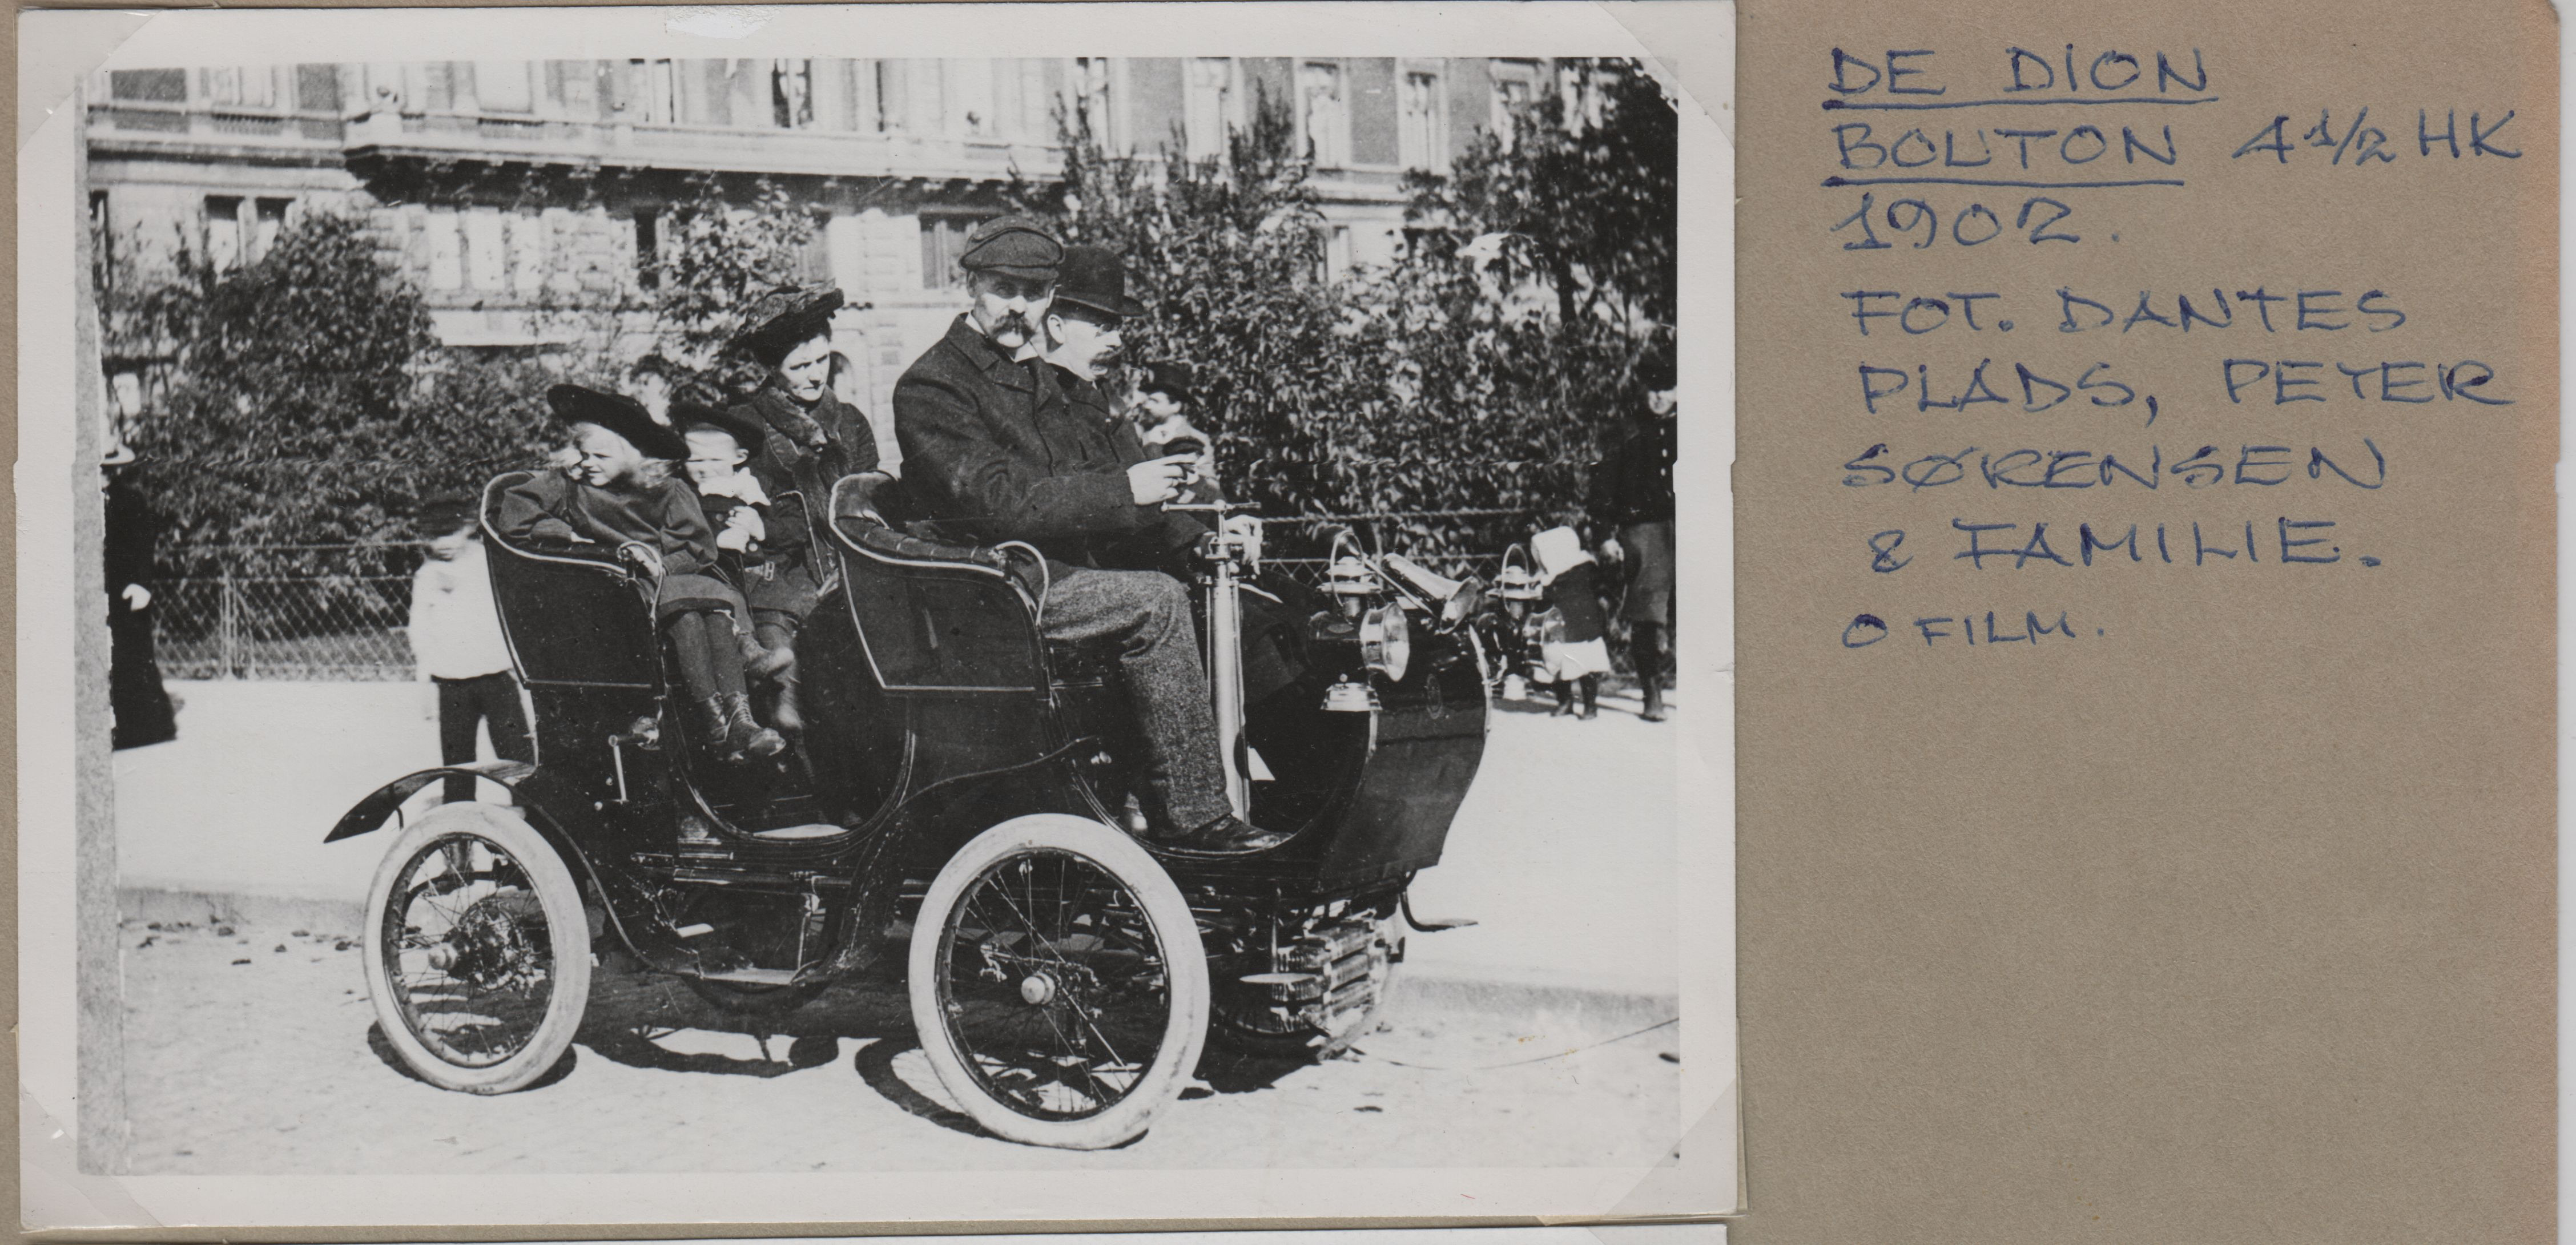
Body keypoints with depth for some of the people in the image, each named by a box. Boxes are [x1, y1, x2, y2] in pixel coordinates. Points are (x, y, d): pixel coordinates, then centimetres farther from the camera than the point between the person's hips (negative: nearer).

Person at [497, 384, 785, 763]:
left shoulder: (671, 493, 9)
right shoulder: (569, 487, 11)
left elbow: (700, 550, 0)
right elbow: (512, 516, 6)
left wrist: (661, 563, -19)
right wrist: (566, 535, -5)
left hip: (657, 582, 2)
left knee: (718, 603, -31)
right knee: (682, 605, -32)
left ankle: (738, 714, -43)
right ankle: (714, 724, -42)